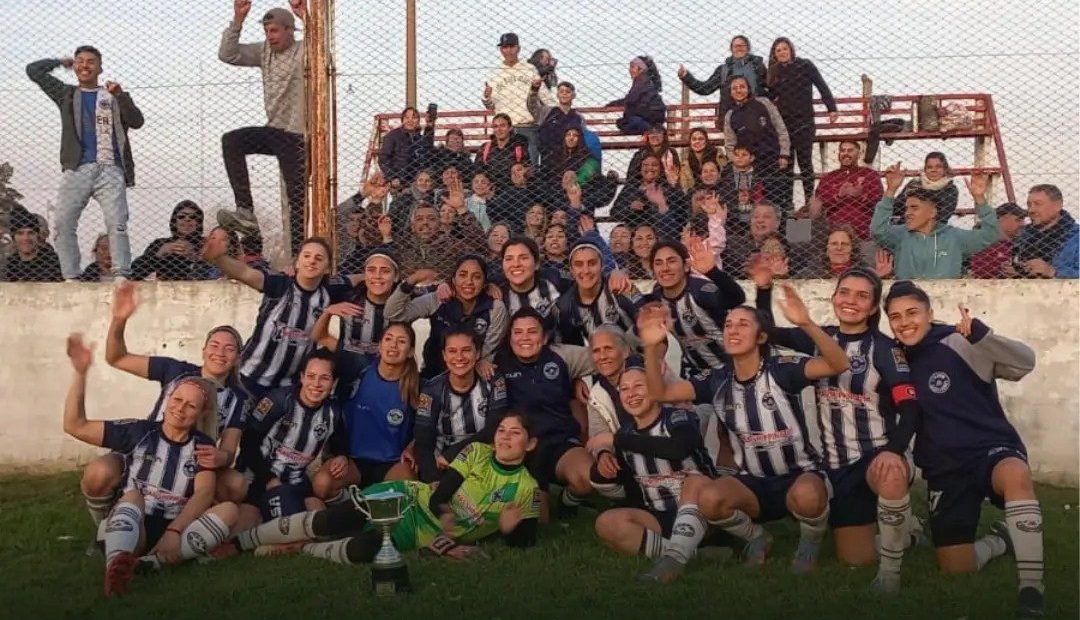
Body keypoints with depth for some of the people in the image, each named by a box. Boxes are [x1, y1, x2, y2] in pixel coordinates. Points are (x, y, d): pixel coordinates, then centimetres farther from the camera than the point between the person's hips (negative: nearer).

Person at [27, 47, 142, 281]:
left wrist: (121, 96, -14)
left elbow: (137, 121, 0)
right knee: (63, 225, -8)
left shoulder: (115, 96, 16)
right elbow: (33, 70, 20)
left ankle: (123, 277, -19)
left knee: (117, 225, -15)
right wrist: (60, 62, 27)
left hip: (110, 170, -2)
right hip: (76, 169, 2)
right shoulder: (66, 94, 21)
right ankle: (70, 278, -7)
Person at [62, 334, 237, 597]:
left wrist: (174, 531, -26)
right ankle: (116, 564, -62)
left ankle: (150, 563, -44)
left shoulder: (202, 445, 7)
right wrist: (80, 373, -6)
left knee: (229, 509, -24)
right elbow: (75, 426, 5)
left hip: (178, 531, 1)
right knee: (133, 495, -30)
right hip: (133, 529, 0)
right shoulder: (139, 432, 7)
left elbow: (204, 493, -9)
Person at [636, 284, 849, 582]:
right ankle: (756, 537, 5)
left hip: (800, 474, -3)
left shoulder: (781, 369, -13)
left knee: (806, 497, -38)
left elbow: (839, 365, -28)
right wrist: (651, 347, -22)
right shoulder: (716, 380, -1)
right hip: (753, 482, 3)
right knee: (709, 498, -28)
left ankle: (810, 543, -1)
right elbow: (660, 393, -5)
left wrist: (806, 323, -44)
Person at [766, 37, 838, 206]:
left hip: (804, 122, -3)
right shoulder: (773, 72, 11)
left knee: (805, 162, -2)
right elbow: (771, 97, 17)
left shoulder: (805, 65, 0)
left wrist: (832, 108, -10)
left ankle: (810, 201, 1)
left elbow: (822, 87, -2)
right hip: (782, 123, 3)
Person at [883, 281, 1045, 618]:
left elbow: (1025, 363, -22)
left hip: (992, 448, -4)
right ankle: (1000, 540, 32)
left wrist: (981, 334, -37)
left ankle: (1031, 592, -31)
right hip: (945, 469, 5)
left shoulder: (959, 343, -10)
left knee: (1016, 475, -42)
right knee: (956, 570, -3)